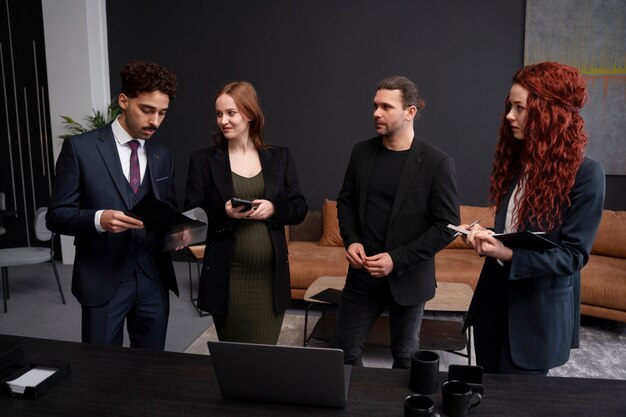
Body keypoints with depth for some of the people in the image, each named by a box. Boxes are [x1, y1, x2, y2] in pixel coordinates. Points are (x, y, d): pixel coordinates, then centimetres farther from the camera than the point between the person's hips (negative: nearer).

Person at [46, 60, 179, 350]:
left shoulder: (163, 156, 8)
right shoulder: (80, 148, -5)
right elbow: (56, 215, -6)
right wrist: (99, 219, -25)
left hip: (154, 279, 4)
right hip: (103, 280, -4)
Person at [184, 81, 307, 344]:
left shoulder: (279, 157, 5)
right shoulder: (203, 160, 0)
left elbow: (299, 209, 6)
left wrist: (274, 208, -14)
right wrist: (223, 212, -20)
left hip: (271, 278, 2)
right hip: (227, 279, -1)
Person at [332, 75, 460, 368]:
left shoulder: (437, 163, -12)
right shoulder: (361, 152, 2)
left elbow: (447, 225, -12)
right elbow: (345, 201, 13)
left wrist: (397, 259, -18)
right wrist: (351, 240, -5)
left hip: (408, 278, -3)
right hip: (362, 274, 4)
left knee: (405, 356, 15)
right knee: (344, 351, 9)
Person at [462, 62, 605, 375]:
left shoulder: (585, 173, -15)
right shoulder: (517, 161, 6)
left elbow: (573, 254, -17)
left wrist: (508, 255, -28)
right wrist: (488, 238, -8)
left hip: (538, 312, -6)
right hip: (494, 300, 6)